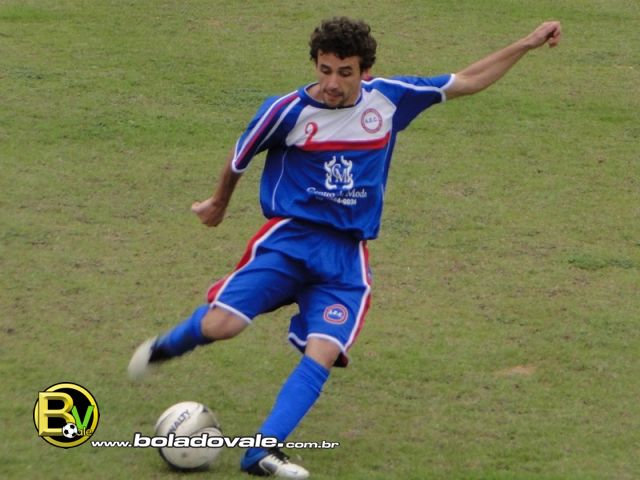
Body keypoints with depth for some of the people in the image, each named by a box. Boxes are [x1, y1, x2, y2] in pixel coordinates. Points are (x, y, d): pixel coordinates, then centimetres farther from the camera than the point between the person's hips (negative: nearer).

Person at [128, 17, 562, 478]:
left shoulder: (389, 98, 1)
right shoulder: (288, 110, -9)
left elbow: (467, 82, 12)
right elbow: (240, 157, 10)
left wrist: (527, 44, 8)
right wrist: (219, 203, 26)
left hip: (346, 255, 3)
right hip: (289, 237, -2)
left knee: (323, 353, -19)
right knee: (221, 325, -20)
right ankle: (166, 346, 14)